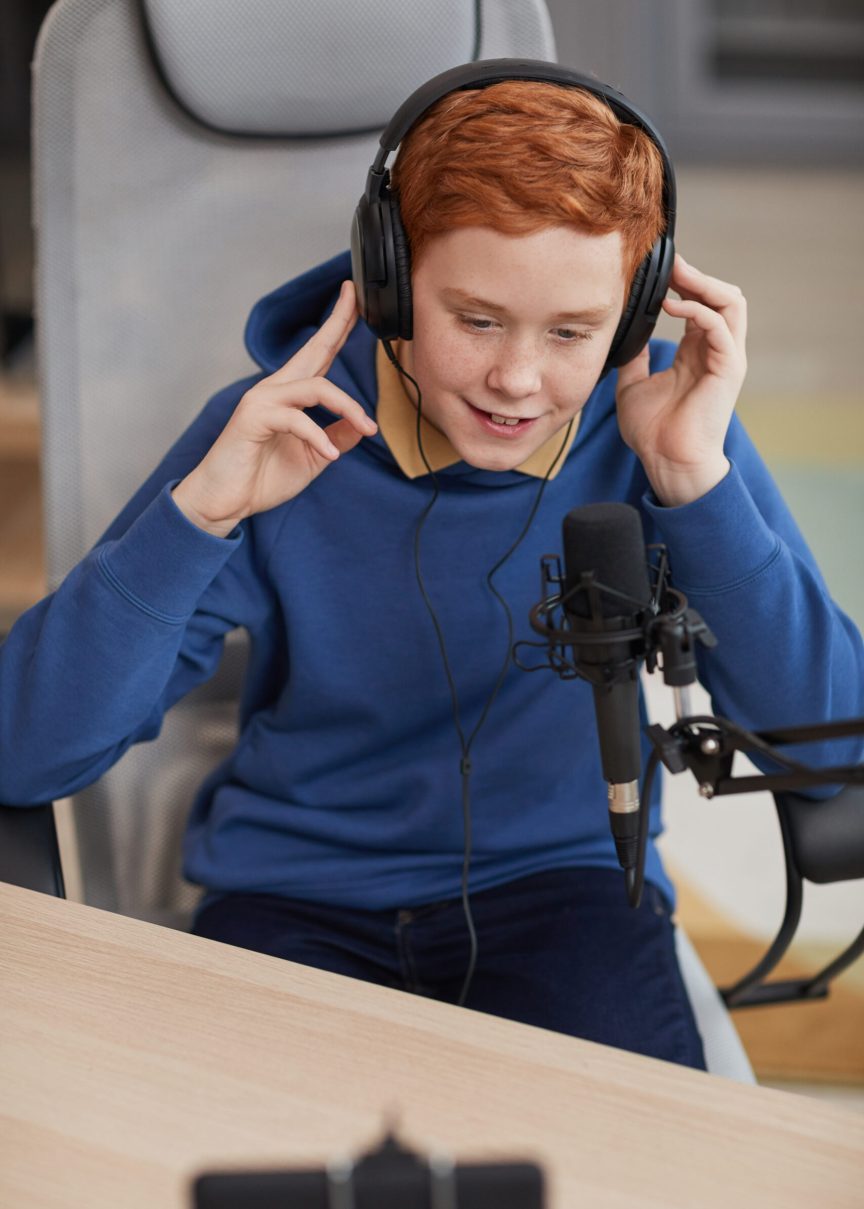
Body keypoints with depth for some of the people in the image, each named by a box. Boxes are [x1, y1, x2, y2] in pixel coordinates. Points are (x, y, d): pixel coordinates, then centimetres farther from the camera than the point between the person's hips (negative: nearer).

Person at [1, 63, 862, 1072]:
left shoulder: (660, 420, -9)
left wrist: (696, 476, -24)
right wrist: (203, 506, -27)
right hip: (297, 895, 0)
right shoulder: (278, 437, -12)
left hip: (561, 878, 1)